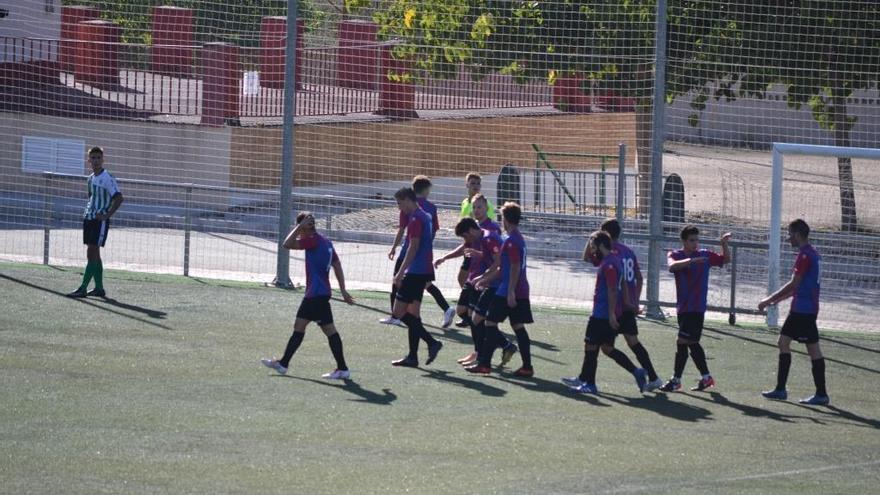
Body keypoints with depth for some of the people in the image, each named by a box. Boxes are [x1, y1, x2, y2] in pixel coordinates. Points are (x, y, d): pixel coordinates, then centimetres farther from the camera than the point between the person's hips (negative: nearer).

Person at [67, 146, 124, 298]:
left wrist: (107, 215, -18)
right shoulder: (91, 178, 13)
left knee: (93, 253, -10)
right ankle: (99, 288, 15)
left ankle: (83, 288, -13)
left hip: (100, 221, -8)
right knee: (93, 255, 9)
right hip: (89, 218, 8)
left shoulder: (107, 179, -11)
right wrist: (88, 211, 12)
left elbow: (119, 198, -16)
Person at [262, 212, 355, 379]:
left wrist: (299, 227, -11)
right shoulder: (325, 242, 13)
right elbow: (337, 266, 13)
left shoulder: (313, 241, -15)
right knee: (299, 326, 13)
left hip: (318, 294, -10)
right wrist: (343, 290, 15)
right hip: (313, 294, 10)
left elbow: (287, 244, -21)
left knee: (329, 330, -7)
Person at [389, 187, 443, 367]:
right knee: (413, 313, 11)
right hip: (425, 271, 10)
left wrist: (400, 273, -21)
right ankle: (412, 357, 10)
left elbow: (413, 248, -20)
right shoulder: (425, 217, 16)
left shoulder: (416, 219, -13)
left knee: (399, 312, -9)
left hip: (415, 271, -10)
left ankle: (432, 342, -13)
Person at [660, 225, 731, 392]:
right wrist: (691, 260, -36)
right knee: (692, 343, 10)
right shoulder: (675, 255, 1)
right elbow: (672, 266, -22)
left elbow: (725, 259, 15)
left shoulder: (705, 255, 2)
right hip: (683, 307, 3)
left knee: (682, 341, -8)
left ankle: (676, 380, -1)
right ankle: (706, 377, 23)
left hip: (697, 307, -3)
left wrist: (724, 244, -4)